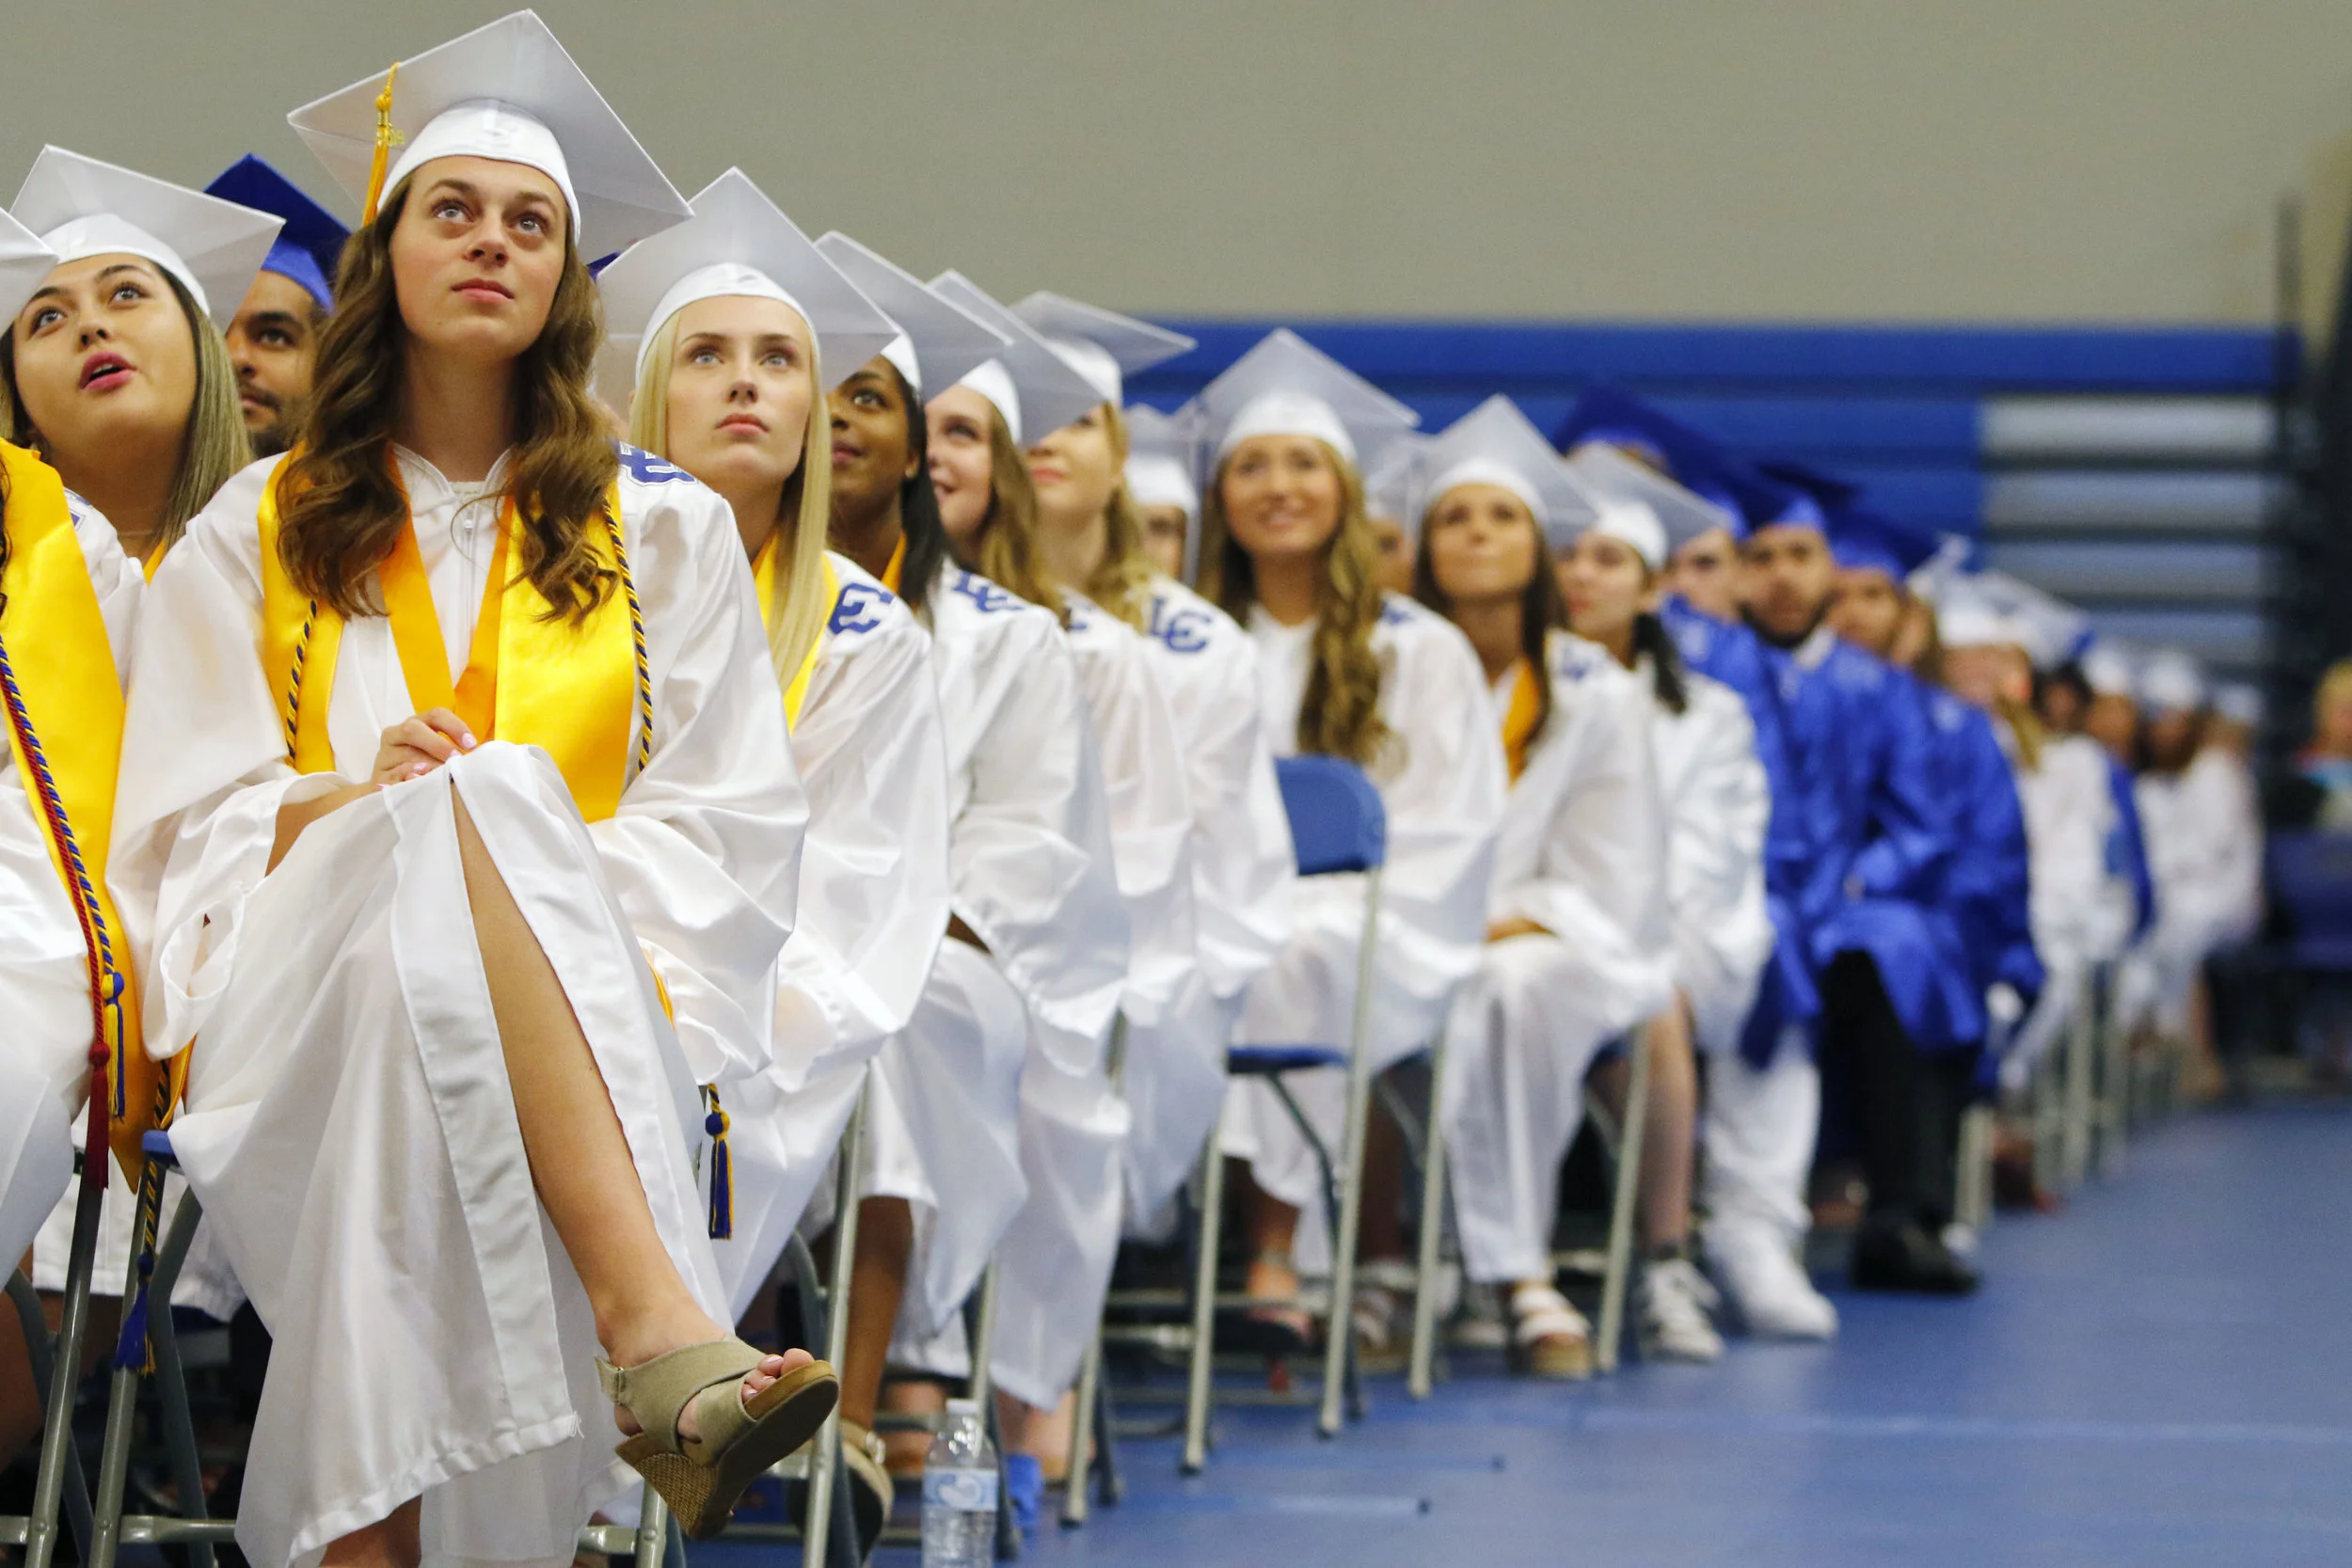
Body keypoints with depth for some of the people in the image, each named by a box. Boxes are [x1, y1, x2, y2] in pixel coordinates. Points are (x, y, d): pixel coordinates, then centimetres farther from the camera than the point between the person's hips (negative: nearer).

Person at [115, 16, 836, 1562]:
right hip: (302, 1004, -1)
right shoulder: (256, 533, 19)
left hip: (589, 1014, 1)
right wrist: (356, 799, -13)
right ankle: (656, 1324, -59)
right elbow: (184, 829, 10)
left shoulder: (663, 527, 19)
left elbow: (725, 828, 10)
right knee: (477, 801, -37)